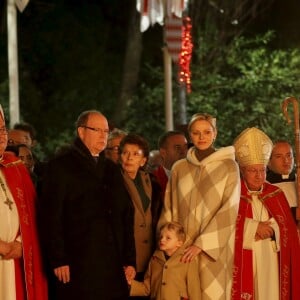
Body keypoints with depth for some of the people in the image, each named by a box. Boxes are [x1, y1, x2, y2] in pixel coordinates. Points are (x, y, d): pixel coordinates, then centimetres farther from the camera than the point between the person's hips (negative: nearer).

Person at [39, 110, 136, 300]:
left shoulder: (112, 169, 20)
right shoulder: (60, 166, 2)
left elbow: (127, 216, 18)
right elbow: (51, 216, -7)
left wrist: (130, 259, 10)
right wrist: (58, 260, -14)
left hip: (113, 265, 5)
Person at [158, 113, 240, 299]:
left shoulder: (229, 166, 0)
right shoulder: (179, 168, 9)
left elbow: (230, 210, -7)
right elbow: (170, 209, 11)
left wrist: (202, 243, -14)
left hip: (214, 249, -3)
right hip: (183, 249, 3)